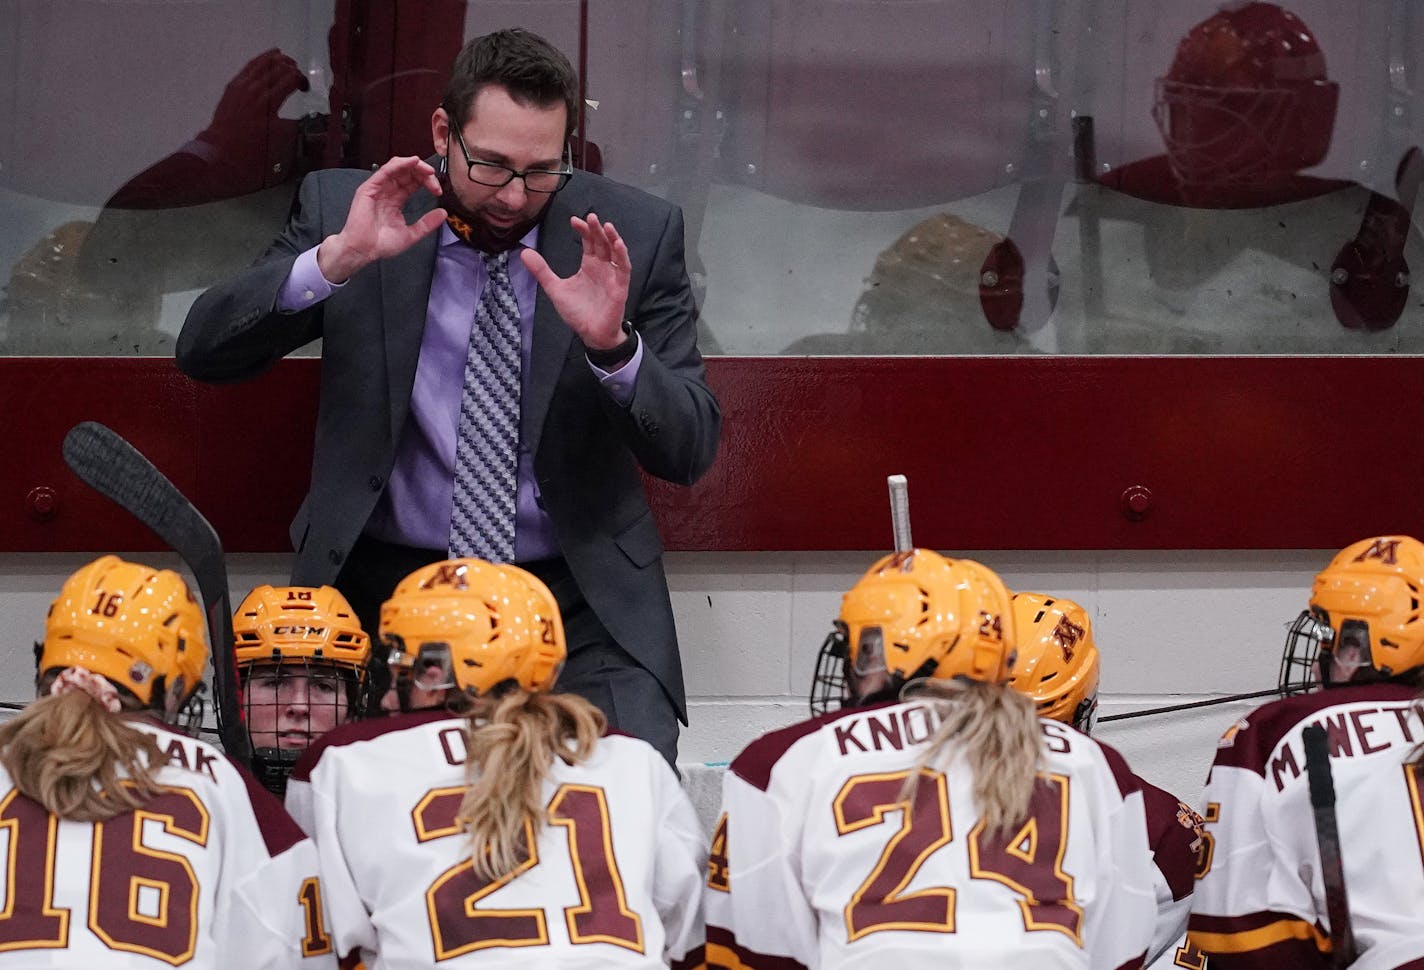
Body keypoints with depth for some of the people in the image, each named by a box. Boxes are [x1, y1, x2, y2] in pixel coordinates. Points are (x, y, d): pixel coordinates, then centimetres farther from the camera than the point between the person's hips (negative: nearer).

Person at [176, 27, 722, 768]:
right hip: (383, 586, 0)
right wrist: (336, 259, -20)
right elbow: (202, 352, -6)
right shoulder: (343, 206, 2)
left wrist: (613, 345, -22)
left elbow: (691, 451, -2)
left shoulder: (633, 232, 0)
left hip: (578, 596, 0)